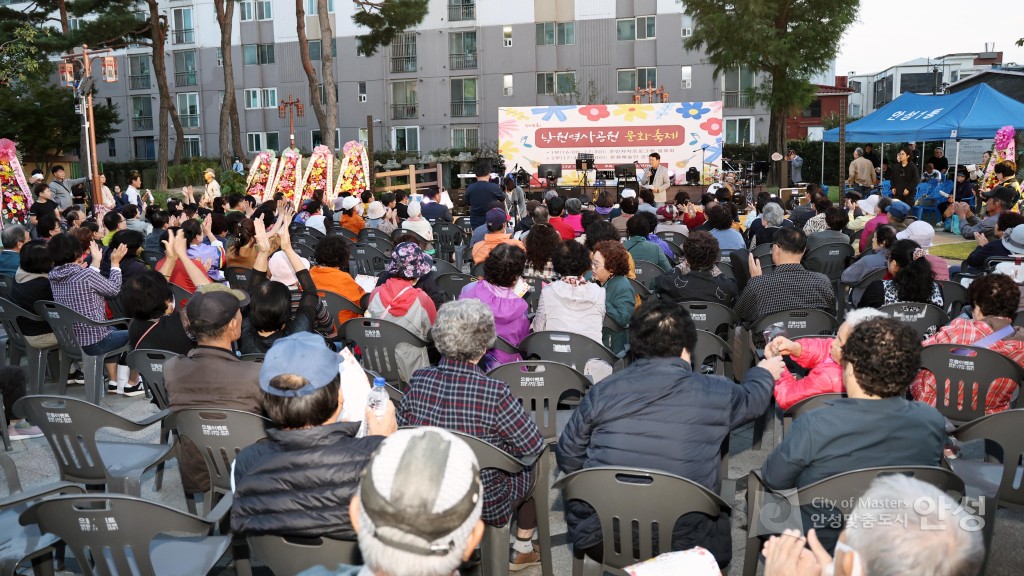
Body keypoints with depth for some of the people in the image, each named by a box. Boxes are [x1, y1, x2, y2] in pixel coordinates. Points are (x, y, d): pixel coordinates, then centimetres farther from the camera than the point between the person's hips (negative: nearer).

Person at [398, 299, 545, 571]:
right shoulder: (494, 392, -28)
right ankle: (523, 550, 40)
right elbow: (534, 445, -18)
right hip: (484, 507, -4)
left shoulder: (418, 381, -16)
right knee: (531, 466, 25)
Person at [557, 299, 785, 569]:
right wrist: (764, 373, 41)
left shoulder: (602, 391, -4)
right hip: (682, 547, 0)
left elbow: (568, 458, 5)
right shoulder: (716, 393, -4)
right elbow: (752, 399, 18)